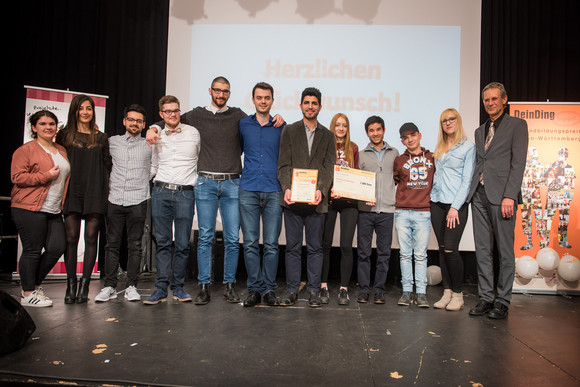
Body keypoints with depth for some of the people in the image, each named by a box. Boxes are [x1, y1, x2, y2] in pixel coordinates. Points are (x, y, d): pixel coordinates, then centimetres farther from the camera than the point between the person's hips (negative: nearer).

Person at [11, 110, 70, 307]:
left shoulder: (62, 151, 19)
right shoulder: (25, 150, -1)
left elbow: (66, 177, 28)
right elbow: (17, 177, -10)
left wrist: (64, 203, 17)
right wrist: (47, 176, -14)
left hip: (54, 211, 7)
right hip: (30, 209, -6)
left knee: (57, 247, 0)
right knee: (32, 250, -3)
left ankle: (35, 285, 20)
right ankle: (28, 294, 10)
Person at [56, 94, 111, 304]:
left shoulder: (101, 138, 14)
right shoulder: (64, 135, 12)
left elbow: (107, 166, 12)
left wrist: (106, 190, 3)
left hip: (94, 192, 0)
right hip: (72, 192, 0)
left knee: (91, 237, -3)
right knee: (71, 237, -2)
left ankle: (84, 284, 3)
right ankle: (71, 285, 5)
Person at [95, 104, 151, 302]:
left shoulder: (149, 145, 9)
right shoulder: (112, 142, 14)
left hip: (137, 202, -1)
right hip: (114, 200, 2)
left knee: (135, 245, 1)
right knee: (112, 245, 4)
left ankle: (131, 286, 9)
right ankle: (109, 286, 11)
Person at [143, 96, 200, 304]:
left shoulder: (193, 133, 7)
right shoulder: (157, 137, 14)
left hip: (185, 193, -2)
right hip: (161, 191, 2)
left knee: (182, 243, -1)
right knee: (163, 242, 2)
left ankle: (178, 287, 11)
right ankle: (161, 288, 7)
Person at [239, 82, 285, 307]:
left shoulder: (281, 127, 9)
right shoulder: (243, 124, 11)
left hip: (273, 191, 0)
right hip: (248, 191, 1)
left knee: (271, 244, 0)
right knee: (250, 243, 1)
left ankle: (269, 289, 12)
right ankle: (254, 289, 12)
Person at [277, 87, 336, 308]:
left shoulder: (327, 135, 12)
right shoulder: (289, 131, 10)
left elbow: (329, 167, 3)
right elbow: (283, 164, 2)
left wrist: (321, 190, -14)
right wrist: (287, 188, -14)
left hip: (316, 201, 1)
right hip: (293, 199, 0)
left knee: (315, 248, 6)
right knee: (293, 247, 6)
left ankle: (314, 291, 16)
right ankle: (292, 291, 15)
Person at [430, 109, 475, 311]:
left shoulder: (468, 147, -1)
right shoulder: (439, 148, 15)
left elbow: (467, 180, -6)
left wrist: (455, 207, -13)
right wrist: (431, 200, 8)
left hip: (456, 204, -5)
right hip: (437, 203, 5)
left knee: (450, 249, -10)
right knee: (442, 249, 6)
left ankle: (458, 294, 5)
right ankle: (447, 292, 14)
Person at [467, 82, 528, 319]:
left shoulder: (517, 125, 3)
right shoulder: (480, 131, 21)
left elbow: (518, 163, -6)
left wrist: (509, 195, -15)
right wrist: (472, 191, 7)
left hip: (501, 195, -6)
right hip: (479, 195, 6)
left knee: (505, 250, 0)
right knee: (482, 249, 7)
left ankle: (502, 302, 9)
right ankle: (486, 297, 15)